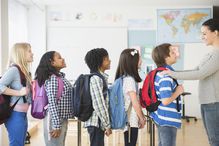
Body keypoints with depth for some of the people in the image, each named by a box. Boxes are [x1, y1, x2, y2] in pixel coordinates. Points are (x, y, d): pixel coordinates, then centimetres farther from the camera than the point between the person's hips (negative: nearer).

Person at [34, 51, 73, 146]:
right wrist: (56, 125, -22)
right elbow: (52, 103, -21)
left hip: (62, 119, 9)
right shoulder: (52, 78, -16)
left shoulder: (60, 76, 12)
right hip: (55, 119, -9)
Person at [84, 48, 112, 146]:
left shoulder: (101, 77, 14)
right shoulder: (96, 78, -15)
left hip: (98, 122, 9)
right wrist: (107, 125, -16)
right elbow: (99, 104, -20)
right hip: (96, 122, -9)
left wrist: (105, 124, 17)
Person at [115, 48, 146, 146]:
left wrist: (141, 116, 15)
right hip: (131, 120, -9)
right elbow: (134, 102, -18)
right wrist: (141, 118, -7)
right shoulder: (129, 79, -18)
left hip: (131, 119, 9)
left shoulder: (126, 78, 10)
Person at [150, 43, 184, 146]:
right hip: (168, 120, -10)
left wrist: (176, 90, 11)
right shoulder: (166, 76, -22)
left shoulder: (159, 73, 8)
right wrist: (178, 92, -14)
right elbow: (166, 101, -28)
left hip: (161, 117, 10)